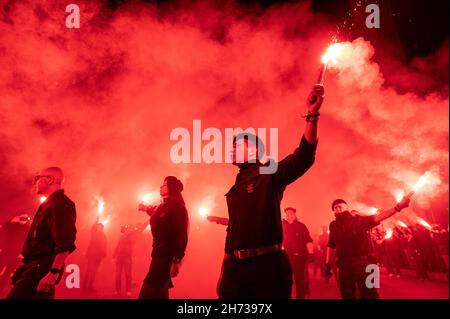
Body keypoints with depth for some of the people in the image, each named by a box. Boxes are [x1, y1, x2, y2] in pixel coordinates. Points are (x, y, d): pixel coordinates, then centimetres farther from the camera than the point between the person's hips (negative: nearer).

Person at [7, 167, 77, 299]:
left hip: (41, 269, -10)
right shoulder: (50, 204, 19)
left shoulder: (60, 204, -15)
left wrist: (54, 273, -29)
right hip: (35, 266, 10)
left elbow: (65, 243, -25)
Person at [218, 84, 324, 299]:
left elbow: (303, 157, -17)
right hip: (235, 266, 6)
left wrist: (312, 116, -28)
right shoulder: (236, 187, 19)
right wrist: (227, 263, 21)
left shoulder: (270, 174, -1)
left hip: (267, 264, -6)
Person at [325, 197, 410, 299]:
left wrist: (398, 207, -25)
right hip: (345, 265, 3)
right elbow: (331, 246, 14)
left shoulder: (359, 220, -1)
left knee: (369, 294, 1)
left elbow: (377, 217, -12)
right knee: (347, 295, 10)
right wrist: (328, 264, 11)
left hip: (363, 263, -2)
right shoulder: (334, 226, 7)